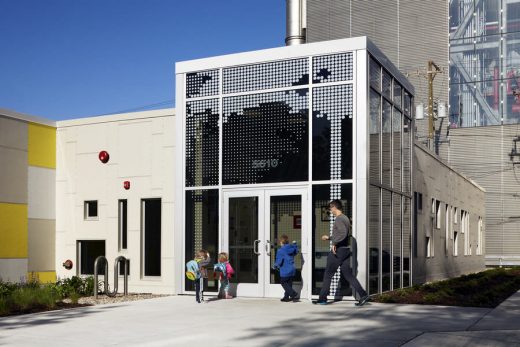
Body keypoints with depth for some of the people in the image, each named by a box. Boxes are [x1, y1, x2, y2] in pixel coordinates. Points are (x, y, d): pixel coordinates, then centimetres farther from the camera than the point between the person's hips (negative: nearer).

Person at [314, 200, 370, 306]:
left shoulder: (339, 219, -14)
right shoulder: (346, 218, 17)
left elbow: (343, 233, -29)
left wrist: (334, 243, -23)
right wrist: (329, 237, 33)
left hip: (338, 250, -9)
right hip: (346, 250, 9)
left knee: (328, 274, 2)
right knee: (348, 274, 6)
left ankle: (322, 298, 9)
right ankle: (363, 295, -5)